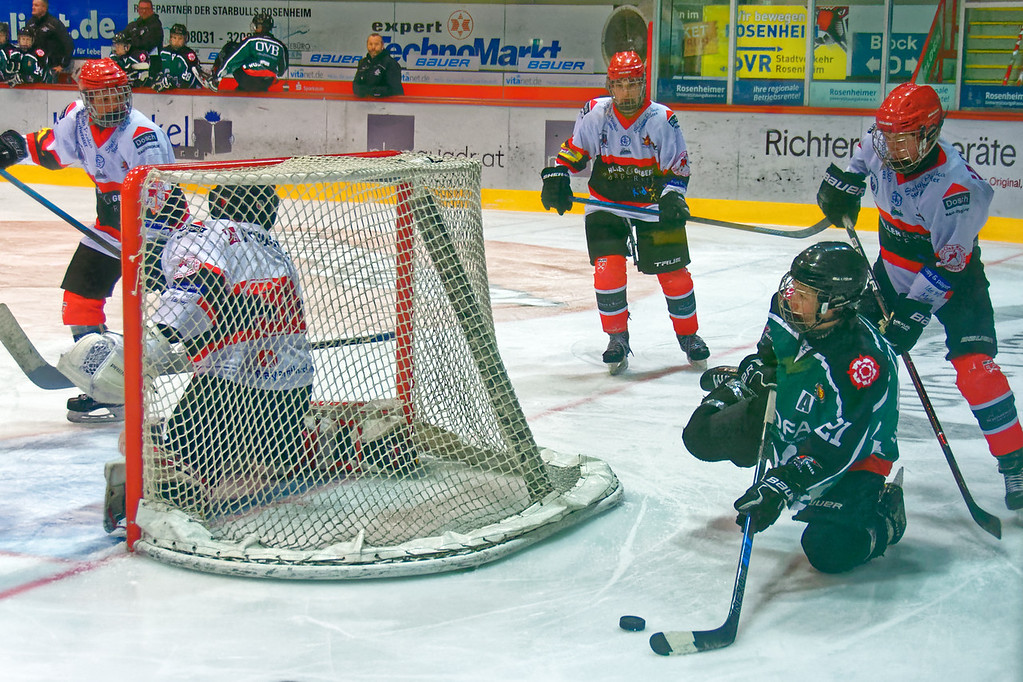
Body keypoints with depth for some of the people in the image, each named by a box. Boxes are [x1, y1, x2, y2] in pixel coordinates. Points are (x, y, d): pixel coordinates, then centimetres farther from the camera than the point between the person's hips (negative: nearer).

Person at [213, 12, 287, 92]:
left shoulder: (251, 41, -6)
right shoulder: (280, 46, 6)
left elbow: (232, 59, -5)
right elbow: (282, 70, 20)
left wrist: (218, 75, 3)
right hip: (266, 85, 5)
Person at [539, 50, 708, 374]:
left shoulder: (662, 119, -13)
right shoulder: (595, 113, -9)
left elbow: (678, 166, -7)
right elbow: (574, 149, 6)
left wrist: (672, 197, -22)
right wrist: (556, 177, -6)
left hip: (654, 205, -1)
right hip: (606, 204, 1)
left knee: (673, 272, 1)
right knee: (607, 269, -14)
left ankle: (688, 334, 22)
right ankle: (617, 336, 4)